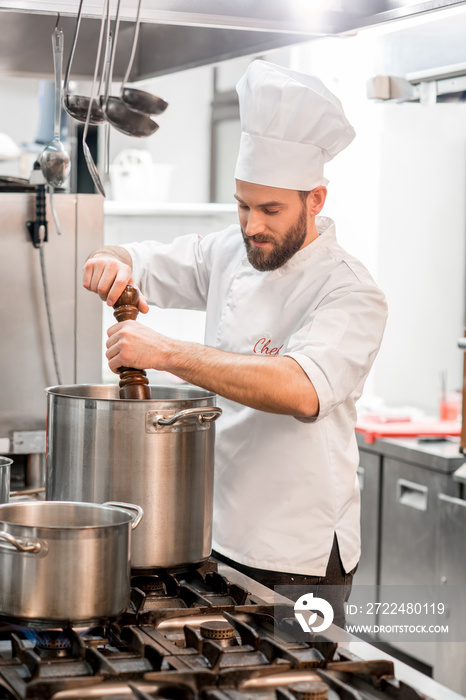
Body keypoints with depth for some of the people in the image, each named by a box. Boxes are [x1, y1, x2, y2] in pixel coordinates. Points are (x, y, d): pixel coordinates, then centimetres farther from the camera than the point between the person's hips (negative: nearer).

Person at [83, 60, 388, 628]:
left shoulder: (350, 292, -17)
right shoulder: (232, 253, 6)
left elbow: (302, 390, -34)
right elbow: (142, 264, 14)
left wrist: (168, 353, -36)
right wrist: (113, 262, -11)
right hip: (219, 535, 7)